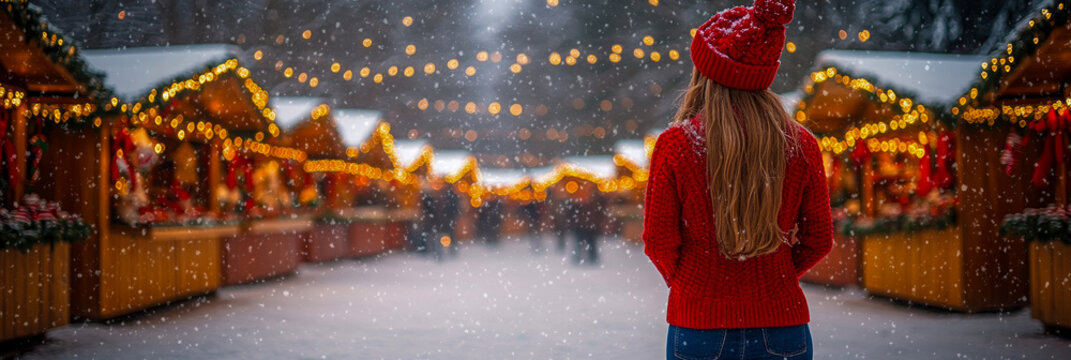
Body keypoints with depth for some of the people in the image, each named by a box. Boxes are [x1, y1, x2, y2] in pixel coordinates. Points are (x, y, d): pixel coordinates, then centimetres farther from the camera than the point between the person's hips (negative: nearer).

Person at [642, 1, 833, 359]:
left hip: (699, 325, -1)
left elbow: (658, 242, -6)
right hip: (783, 329, 2)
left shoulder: (675, 144, -11)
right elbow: (819, 240, 3)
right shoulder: (801, 145, -5)